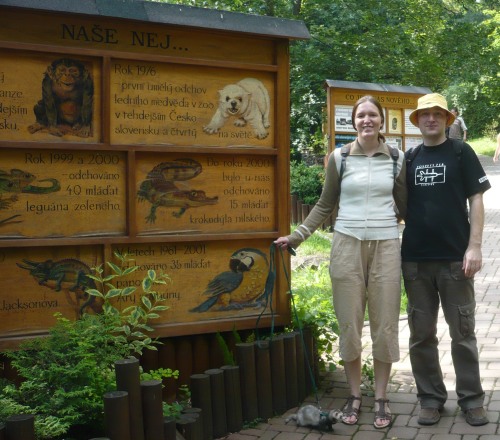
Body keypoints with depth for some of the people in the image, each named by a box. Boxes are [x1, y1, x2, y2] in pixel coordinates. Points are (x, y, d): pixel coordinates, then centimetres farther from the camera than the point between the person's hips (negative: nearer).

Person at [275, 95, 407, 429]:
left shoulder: (397, 159, 5)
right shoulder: (339, 158, 2)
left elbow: (405, 206, 13)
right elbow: (325, 206, 9)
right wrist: (297, 236, 2)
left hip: (386, 246, 1)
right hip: (348, 245, 0)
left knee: (385, 324, 3)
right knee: (350, 324, 3)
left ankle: (381, 397, 16)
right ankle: (354, 395, 18)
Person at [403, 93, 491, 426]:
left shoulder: (461, 153, 2)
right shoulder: (409, 158, 10)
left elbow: (476, 200, -2)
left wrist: (474, 246, -10)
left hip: (455, 257, -3)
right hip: (416, 259, 3)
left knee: (463, 332, 5)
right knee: (421, 334, 8)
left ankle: (472, 399, 15)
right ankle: (431, 397, 19)